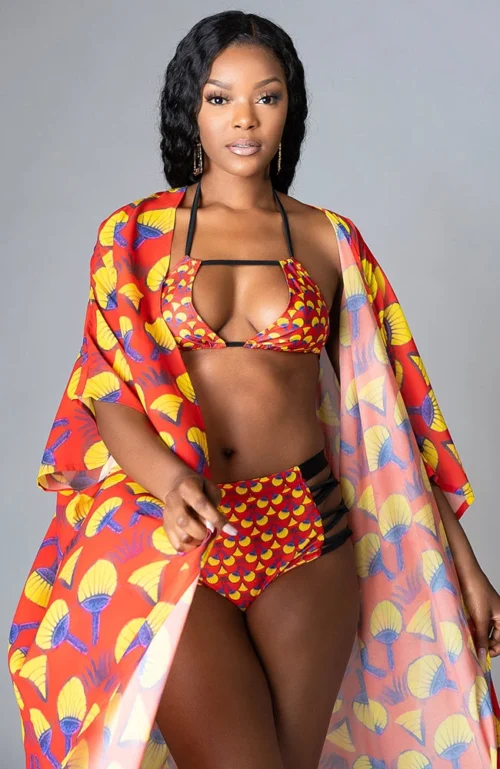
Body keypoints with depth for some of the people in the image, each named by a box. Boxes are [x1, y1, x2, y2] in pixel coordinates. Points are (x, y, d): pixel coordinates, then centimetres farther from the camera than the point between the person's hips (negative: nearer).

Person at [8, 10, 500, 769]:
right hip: (174, 534, -1)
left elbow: (386, 402, 8)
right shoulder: (133, 235, 4)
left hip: (309, 535, 2)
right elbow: (105, 389, -2)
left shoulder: (331, 241, 7)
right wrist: (169, 479, -23)